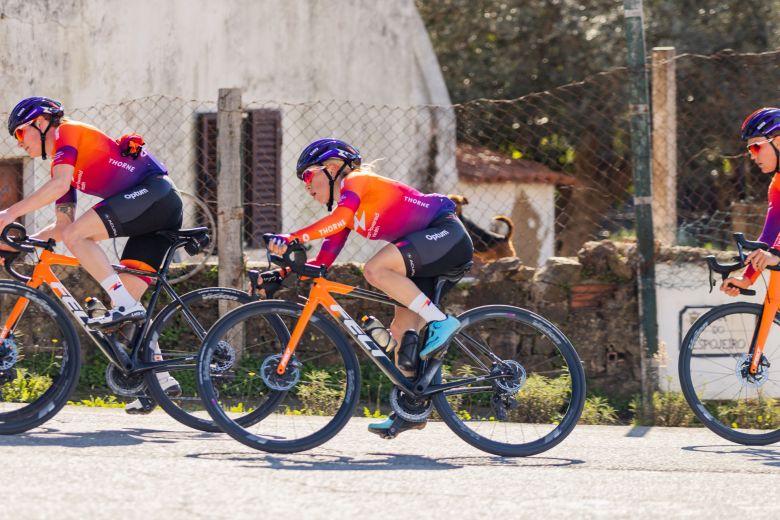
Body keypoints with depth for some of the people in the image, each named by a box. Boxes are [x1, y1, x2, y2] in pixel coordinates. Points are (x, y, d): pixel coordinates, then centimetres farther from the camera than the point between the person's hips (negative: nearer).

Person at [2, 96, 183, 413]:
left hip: (155, 192, -10)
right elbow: (62, 225, 24)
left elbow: (59, 185, -17)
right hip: (162, 214, 10)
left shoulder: (67, 133, 0)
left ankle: (124, 304, -22)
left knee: (76, 235, -21)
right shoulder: (64, 163, 26)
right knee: (127, 299, 5)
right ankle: (161, 379, 6)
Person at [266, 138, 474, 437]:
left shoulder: (355, 181, -10)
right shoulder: (343, 215, 17)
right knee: (400, 331, 4)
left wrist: (293, 239, -37)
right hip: (426, 254, 10)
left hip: (447, 233, -10)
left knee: (375, 269, -29)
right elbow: (323, 262, 13)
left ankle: (440, 322, -21)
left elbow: (341, 218, -30)